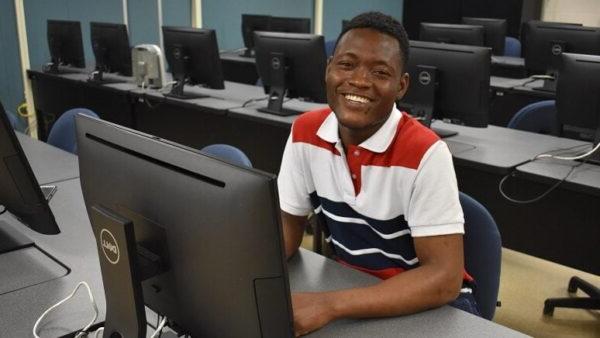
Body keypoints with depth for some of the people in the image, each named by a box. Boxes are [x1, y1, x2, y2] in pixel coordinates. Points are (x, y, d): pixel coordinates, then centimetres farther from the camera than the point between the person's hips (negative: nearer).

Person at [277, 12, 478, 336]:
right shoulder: (305, 132, -7)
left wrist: (328, 305, -34)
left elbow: (444, 278, -25)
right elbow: (287, 224, 2)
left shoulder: (425, 153, -23)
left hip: (429, 306, -4)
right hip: (349, 289, 4)